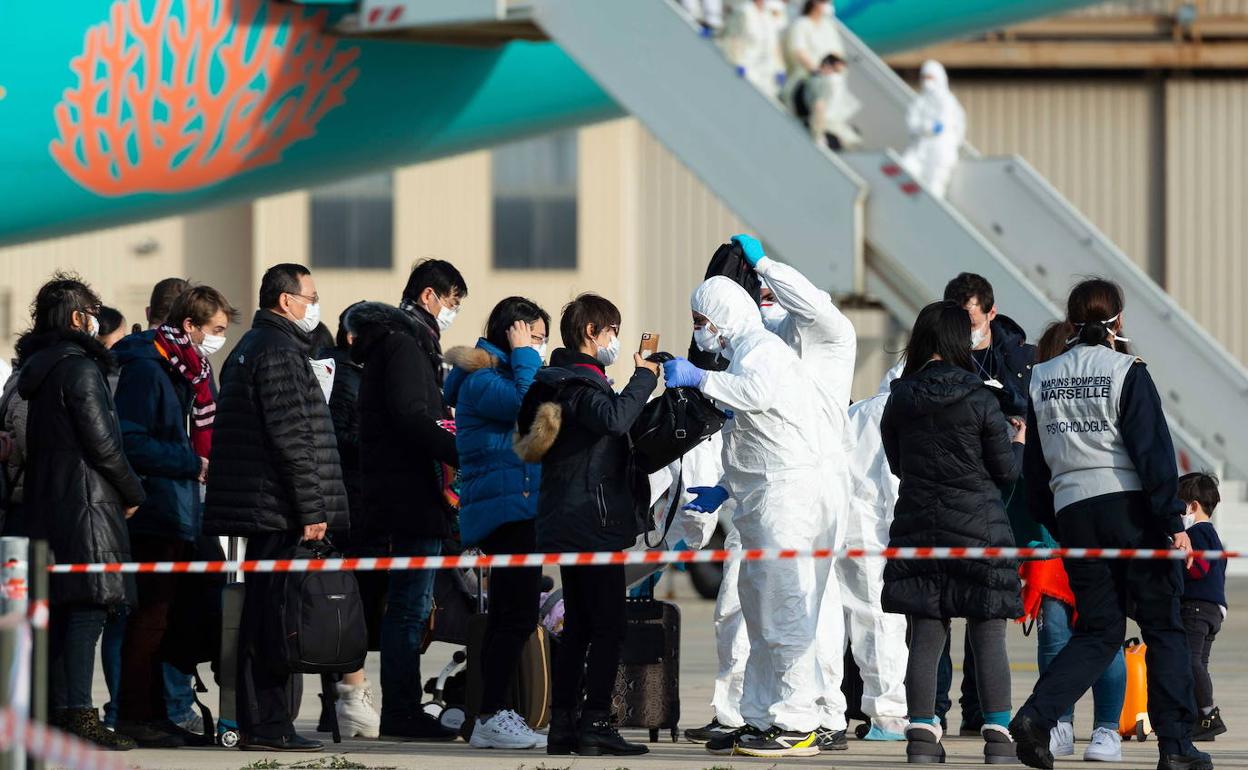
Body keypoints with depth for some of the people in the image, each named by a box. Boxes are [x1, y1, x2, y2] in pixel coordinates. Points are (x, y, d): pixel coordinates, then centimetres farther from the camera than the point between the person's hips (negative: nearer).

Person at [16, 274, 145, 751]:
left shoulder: (37, 368, 16)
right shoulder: (79, 367, -11)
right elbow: (101, 440, -15)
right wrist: (132, 492, -2)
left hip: (44, 502, 9)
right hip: (84, 498, -9)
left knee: (59, 610, 10)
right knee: (89, 605, -11)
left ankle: (58, 711, 11)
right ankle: (79, 715, -17)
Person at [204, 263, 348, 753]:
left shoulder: (249, 348, 21)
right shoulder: (279, 353, -12)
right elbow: (292, 438, -18)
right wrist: (312, 510, -16)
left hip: (256, 508, 10)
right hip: (280, 510, -10)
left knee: (260, 616, 11)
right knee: (274, 616, -9)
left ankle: (259, 723, 14)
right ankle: (268, 726, -9)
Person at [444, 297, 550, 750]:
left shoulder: (501, 375, 20)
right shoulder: (482, 379, -10)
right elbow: (525, 403, -24)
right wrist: (524, 356, -14)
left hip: (516, 507, 11)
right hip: (507, 506, -11)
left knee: (508, 617, 12)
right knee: (516, 616, -14)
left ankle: (492, 717, 15)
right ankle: (491, 719, -15)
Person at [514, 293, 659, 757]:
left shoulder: (559, 382, 16)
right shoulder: (582, 385, -15)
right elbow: (614, 419, -35)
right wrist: (643, 379, -22)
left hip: (566, 523, 10)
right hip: (593, 522, -10)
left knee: (578, 626, 12)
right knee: (609, 626, -8)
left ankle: (562, 724, 10)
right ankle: (594, 724, -11)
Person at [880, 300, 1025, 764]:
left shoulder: (899, 399, 1)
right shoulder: (979, 400, -9)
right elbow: (1006, 471, -2)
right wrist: (1018, 443, 18)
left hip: (918, 525, 3)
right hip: (979, 527, -3)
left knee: (925, 638, 4)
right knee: (989, 638, 2)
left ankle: (921, 733, 0)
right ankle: (998, 737, -1)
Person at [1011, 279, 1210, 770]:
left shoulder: (1042, 379, 9)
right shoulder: (1126, 372, -6)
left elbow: (1035, 465, 13)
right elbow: (1153, 450, -12)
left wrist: (1054, 526, 21)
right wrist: (1173, 521, -11)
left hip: (1073, 512, 4)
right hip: (1131, 507, -4)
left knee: (1099, 630, 11)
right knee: (1163, 625, 5)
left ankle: (1036, 716, -9)